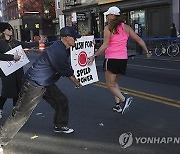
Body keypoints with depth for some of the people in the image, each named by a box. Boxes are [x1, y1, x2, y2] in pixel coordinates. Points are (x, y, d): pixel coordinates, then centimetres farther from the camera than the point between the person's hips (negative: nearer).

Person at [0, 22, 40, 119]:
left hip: (18, 69, 6)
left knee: (17, 90, 10)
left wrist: (39, 43, 13)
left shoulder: (14, 41, 12)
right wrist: (12, 57, -23)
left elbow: (27, 45, 15)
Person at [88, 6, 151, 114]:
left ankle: (124, 99, -16)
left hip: (112, 59, -6)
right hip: (123, 59, 6)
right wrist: (147, 52, 17)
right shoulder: (126, 27, 7)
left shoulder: (108, 28, -7)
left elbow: (105, 46, -17)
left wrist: (94, 56, -13)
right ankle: (118, 105, 17)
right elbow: (139, 40, 7)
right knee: (115, 82, 22)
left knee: (110, 85, 5)